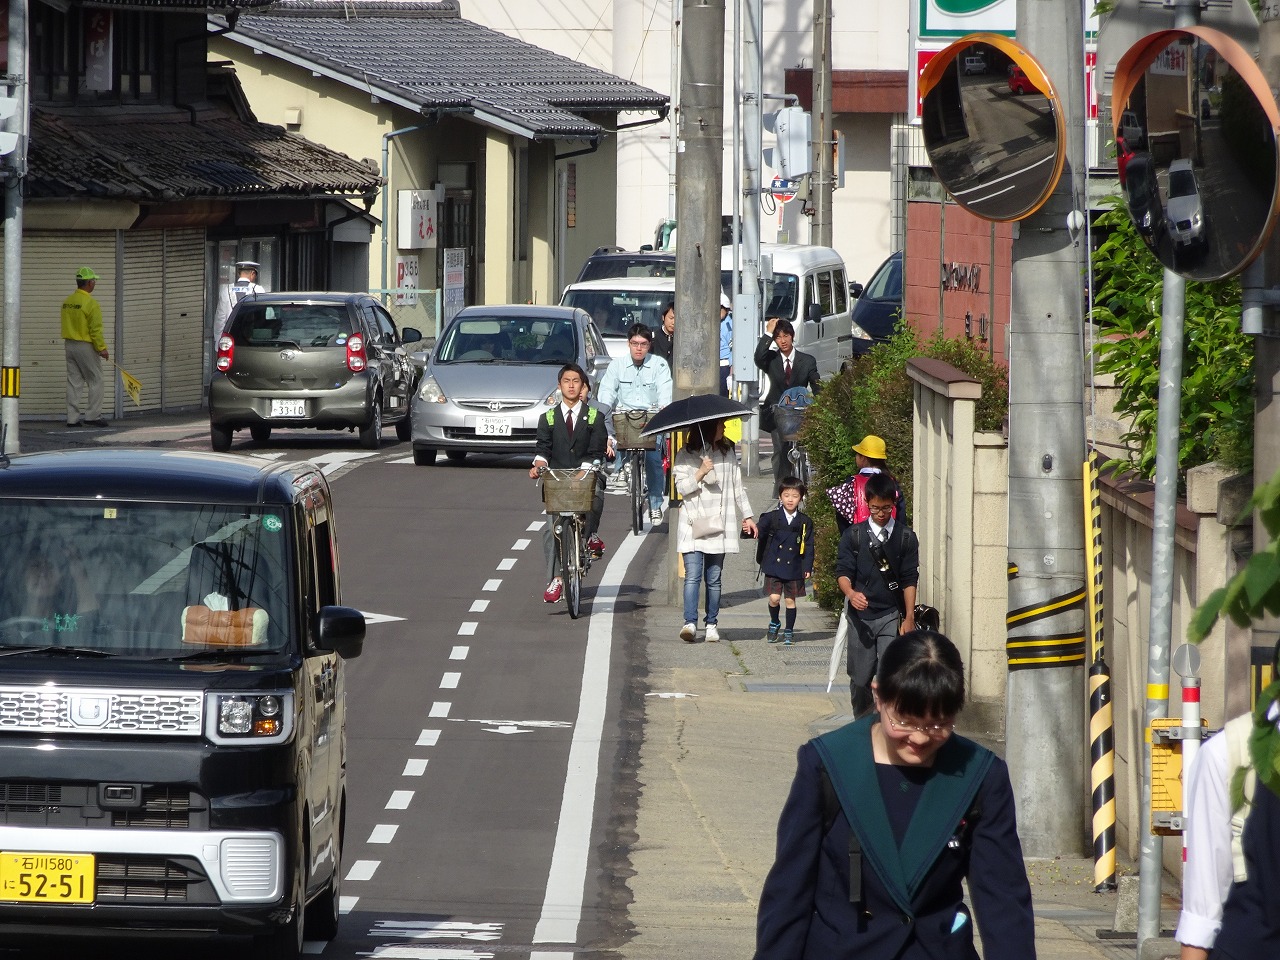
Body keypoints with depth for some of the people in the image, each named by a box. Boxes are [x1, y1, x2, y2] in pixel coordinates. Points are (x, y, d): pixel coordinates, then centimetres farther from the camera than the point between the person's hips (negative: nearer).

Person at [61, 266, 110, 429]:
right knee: (95, 381, 3)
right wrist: (102, 348, -11)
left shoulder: (67, 302, 8)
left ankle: (72, 418, 7)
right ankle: (92, 415, 1)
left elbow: (67, 325, 11)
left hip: (69, 345, 7)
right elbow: (95, 329, -18)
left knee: (74, 383, 8)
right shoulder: (91, 304, -15)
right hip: (86, 347, -7)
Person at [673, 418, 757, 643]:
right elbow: (681, 487, -3)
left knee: (713, 579, 3)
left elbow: (737, 486, 18)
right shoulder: (686, 456, 3)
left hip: (718, 524, 3)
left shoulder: (728, 452, 13)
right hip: (693, 524, -3)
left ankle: (712, 624, 9)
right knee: (693, 576, -11)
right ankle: (690, 623, -17)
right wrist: (700, 473, -16)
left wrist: (747, 515, 17)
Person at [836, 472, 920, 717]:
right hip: (861, 615, 1)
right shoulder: (854, 535, 3)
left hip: (891, 616, -1)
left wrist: (909, 618, 1)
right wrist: (851, 593, -23)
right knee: (860, 678, 6)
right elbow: (843, 572, -2)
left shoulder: (906, 537, 3)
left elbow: (910, 580, 5)